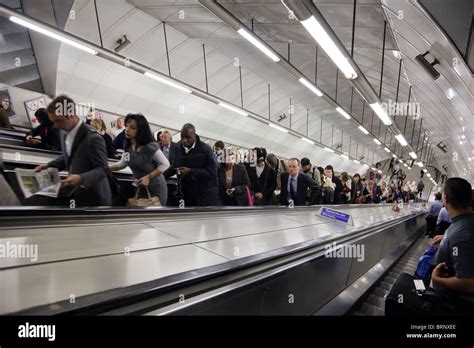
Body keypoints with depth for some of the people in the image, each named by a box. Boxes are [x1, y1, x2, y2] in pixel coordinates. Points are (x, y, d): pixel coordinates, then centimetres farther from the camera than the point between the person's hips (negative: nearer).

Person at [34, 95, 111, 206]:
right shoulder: (65, 134, 3)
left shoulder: (93, 138, -25)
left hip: (94, 199, -8)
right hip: (76, 195, 9)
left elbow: (102, 169, -24)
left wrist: (81, 178, -40)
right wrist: (48, 166, 5)